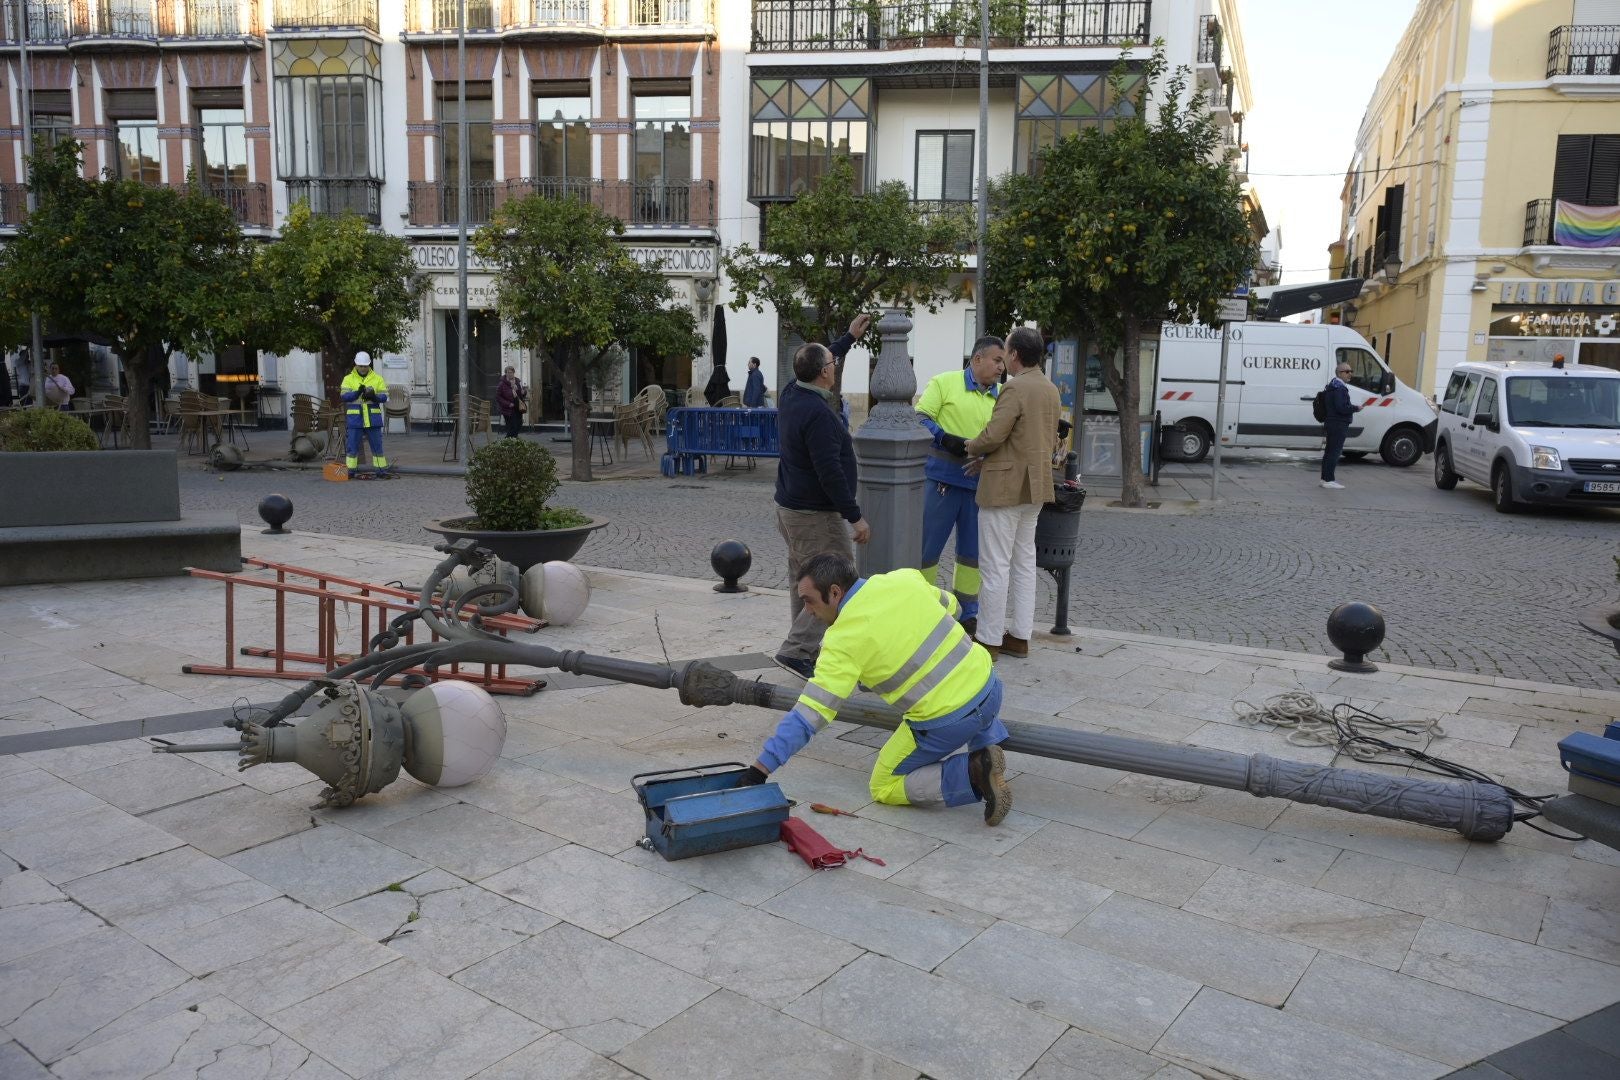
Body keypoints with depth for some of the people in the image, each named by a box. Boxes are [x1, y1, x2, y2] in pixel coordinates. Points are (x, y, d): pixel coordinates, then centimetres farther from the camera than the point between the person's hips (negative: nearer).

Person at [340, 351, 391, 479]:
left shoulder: (377, 379, 8)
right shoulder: (348, 379, 5)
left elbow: (384, 396, 0)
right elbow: (345, 396, -8)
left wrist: (374, 397, -20)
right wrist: (358, 392, -25)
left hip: (373, 419, 1)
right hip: (355, 419, -1)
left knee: (377, 445, 5)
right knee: (353, 446, 3)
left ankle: (382, 470, 10)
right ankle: (350, 471, 10)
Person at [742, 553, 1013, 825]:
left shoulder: (842, 640, -14)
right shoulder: (906, 578, 2)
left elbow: (809, 714, -17)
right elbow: (951, 607, 21)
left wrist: (760, 769, -13)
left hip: (946, 721, -7)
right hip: (989, 684, 7)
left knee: (884, 788, 13)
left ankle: (972, 773, -8)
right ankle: (989, 743, 16)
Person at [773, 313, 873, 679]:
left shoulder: (791, 396, 5)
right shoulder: (817, 413, -23)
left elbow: (821, 362, 27)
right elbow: (829, 471, -26)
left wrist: (850, 337, 34)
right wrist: (855, 516, -20)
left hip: (789, 508, 10)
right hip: (816, 515, -10)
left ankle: (806, 649, 25)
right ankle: (796, 650, -6)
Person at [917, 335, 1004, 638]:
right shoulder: (944, 383, -2)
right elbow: (920, 419, -7)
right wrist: (948, 440, -21)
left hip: (980, 485, 5)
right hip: (942, 479, -5)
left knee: (973, 552, 12)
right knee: (926, 547, 1)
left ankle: (967, 613, 24)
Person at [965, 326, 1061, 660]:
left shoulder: (1015, 388, -16)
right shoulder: (1051, 390, 12)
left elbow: (993, 435, -22)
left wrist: (970, 447, 1)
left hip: (1005, 488, -9)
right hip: (1034, 486, 9)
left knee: (995, 567, -3)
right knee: (1024, 563, 14)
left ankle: (989, 640, 3)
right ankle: (1019, 637, 20)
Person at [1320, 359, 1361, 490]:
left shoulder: (1333, 386, 16)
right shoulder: (1339, 388, -18)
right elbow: (1341, 407, -25)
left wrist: (1352, 407, 16)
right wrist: (1356, 408, -12)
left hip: (1331, 423, 11)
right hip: (1339, 425, -11)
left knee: (1329, 451, 15)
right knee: (1335, 451, -8)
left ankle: (1325, 478, 21)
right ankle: (1329, 480, -8)